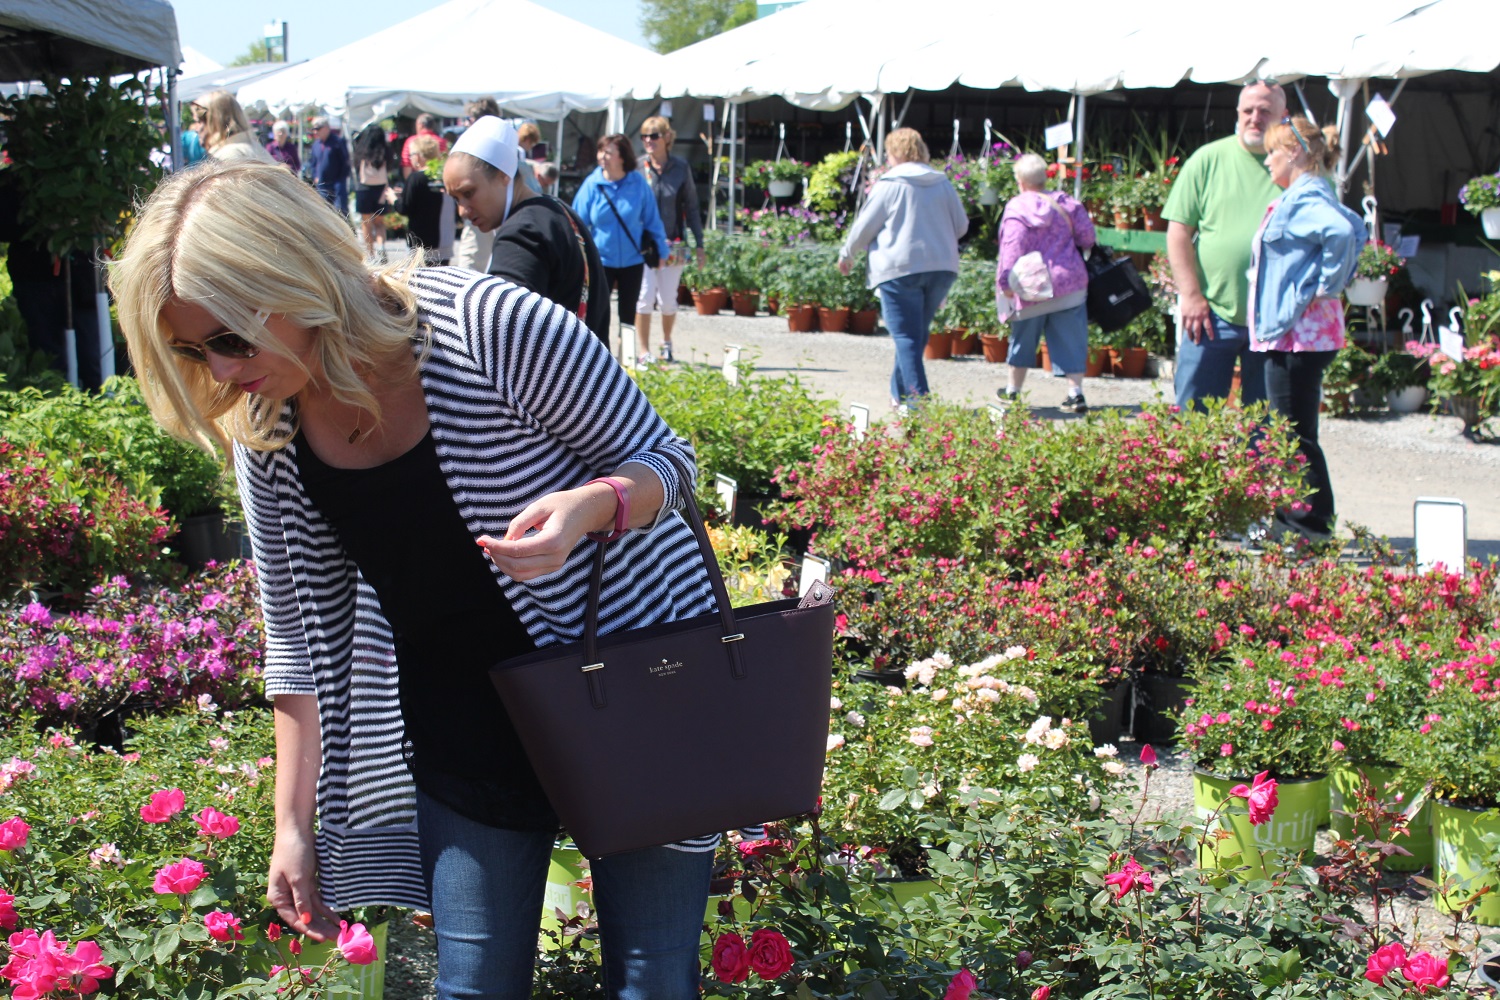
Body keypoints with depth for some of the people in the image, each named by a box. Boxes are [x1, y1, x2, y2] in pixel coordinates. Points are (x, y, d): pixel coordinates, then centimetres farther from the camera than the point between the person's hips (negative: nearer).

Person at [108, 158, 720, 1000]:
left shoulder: (493, 329, -25)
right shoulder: (267, 435, -8)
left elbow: (660, 460, -13)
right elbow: (304, 639, 3)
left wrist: (588, 506, -36)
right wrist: (294, 822, 4)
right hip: (460, 734, 4)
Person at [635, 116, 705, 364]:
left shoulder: (681, 168, 2)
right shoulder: (637, 168, -1)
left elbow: (691, 208, 8)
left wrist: (700, 245, 7)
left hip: (673, 245, 1)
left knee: (667, 301, 6)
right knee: (644, 296, -10)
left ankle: (666, 341, 33)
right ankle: (643, 351, 1)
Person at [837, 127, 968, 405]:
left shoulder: (889, 185, -5)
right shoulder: (943, 184, 10)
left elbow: (864, 226, 0)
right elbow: (961, 226, 15)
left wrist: (847, 254, 16)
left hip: (901, 269, -5)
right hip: (942, 267, 5)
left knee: (907, 338, -4)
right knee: (917, 334, 17)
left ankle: (918, 400, -13)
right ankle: (900, 392, 25)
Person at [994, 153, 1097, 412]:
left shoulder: (1016, 210, -10)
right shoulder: (1065, 203, 2)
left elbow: (1012, 250, -17)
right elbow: (1087, 237, 7)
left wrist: (1006, 283, -15)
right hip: (1069, 284, 2)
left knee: (1023, 340, 13)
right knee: (1071, 341, 4)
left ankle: (1012, 391, 25)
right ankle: (1075, 392, -3)